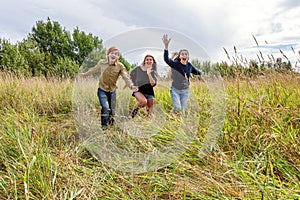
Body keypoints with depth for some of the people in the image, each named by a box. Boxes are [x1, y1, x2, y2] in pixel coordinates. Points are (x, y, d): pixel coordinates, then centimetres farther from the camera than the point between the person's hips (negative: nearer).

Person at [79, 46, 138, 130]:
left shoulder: (120, 66, -12)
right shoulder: (102, 63, -9)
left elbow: (126, 77, -21)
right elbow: (94, 69, 11)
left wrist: (131, 86, -40)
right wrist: (85, 74, 24)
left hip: (112, 91, 1)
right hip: (102, 90, -1)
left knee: (112, 111, 11)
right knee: (105, 108, -19)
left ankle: (110, 123, 41)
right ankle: (104, 126, 1)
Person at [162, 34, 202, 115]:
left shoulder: (189, 65, -2)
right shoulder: (175, 64, -16)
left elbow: (197, 72, 20)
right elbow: (166, 59, -37)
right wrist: (166, 46, -47)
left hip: (185, 91, 4)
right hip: (175, 90, -4)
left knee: (182, 111, 6)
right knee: (177, 108, -16)